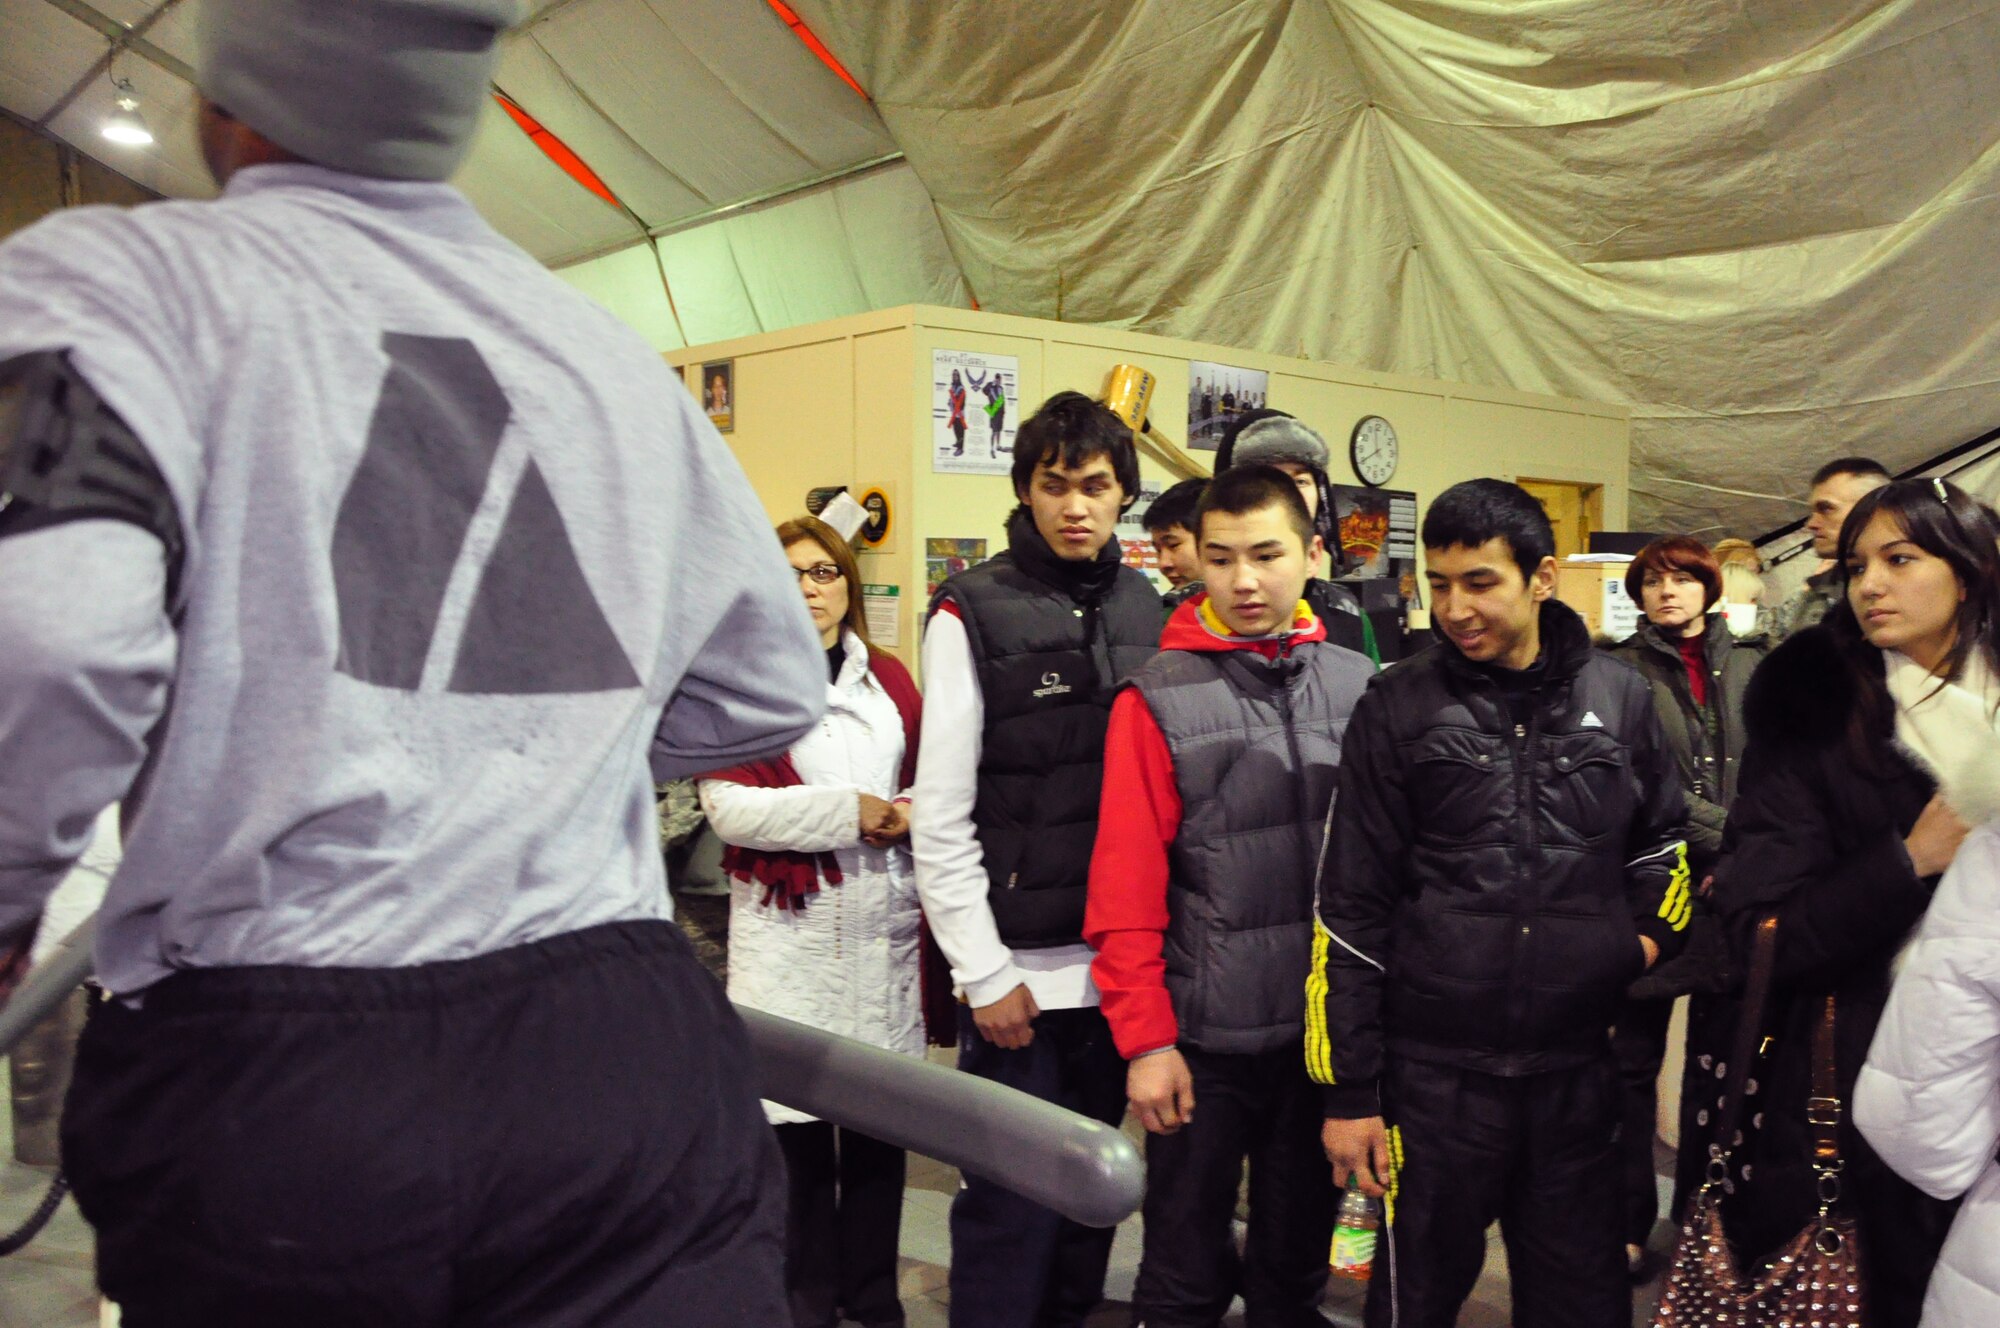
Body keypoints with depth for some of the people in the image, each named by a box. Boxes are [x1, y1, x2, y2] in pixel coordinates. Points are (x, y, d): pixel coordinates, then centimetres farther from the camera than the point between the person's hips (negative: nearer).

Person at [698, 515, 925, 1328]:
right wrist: (849, 812, -16)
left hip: (882, 923, 4)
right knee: (797, 1123, -1)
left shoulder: (889, 680, 14)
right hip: (788, 930, -4)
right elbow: (727, 806, -12)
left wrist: (907, 816, -4)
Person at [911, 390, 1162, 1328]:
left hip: (1119, 962, 5)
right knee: (1013, 1207, 1)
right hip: (1017, 971, -5)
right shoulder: (973, 614, -6)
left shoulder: (1144, 609, 9)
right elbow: (940, 816, -8)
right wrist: (985, 972, -10)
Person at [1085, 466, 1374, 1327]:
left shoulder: (1358, 685, 3)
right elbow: (1127, 885, -10)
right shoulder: (1158, 699, -7)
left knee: (1299, 1255, 19)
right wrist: (1145, 1040, -12)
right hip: (1207, 1033, -3)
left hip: (1329, 1024, 3)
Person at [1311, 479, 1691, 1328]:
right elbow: (1352, 908, -3)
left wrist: (1652, 931, 2)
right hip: (1435, 1069, -2)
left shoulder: (1620, 697, 3)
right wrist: (1349, 1090, -5)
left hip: (1578, 1066, 2)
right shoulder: (1399, 708, -4)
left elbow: (1661, 838, 21)